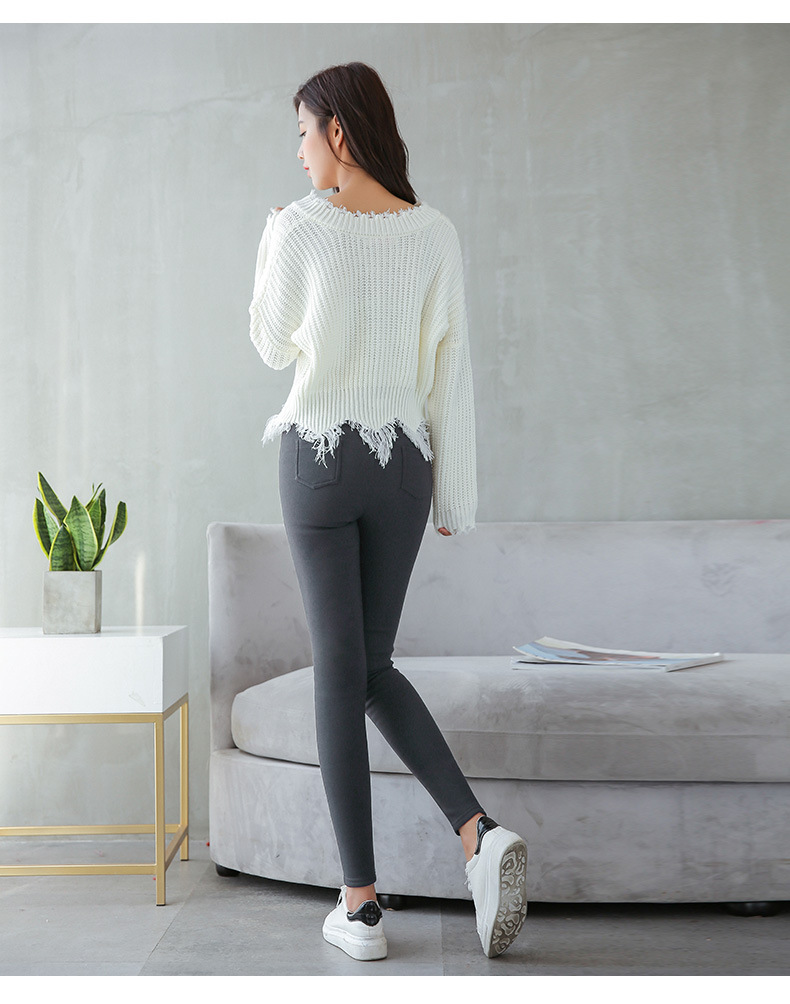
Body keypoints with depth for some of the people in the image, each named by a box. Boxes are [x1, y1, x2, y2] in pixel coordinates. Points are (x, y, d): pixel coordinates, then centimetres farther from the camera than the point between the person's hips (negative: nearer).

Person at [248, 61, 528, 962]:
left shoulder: (299, 228, -9)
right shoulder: (436, 235, 1)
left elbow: (273, 348, 6)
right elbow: (451, 373, 1)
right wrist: (456, 497, 7)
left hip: (318, 458, -3)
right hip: (401, 461, 4)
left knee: (338, 674, 3)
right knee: (375, 667, 17)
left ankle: (361, 905, 6)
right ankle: (479, 831, -1)